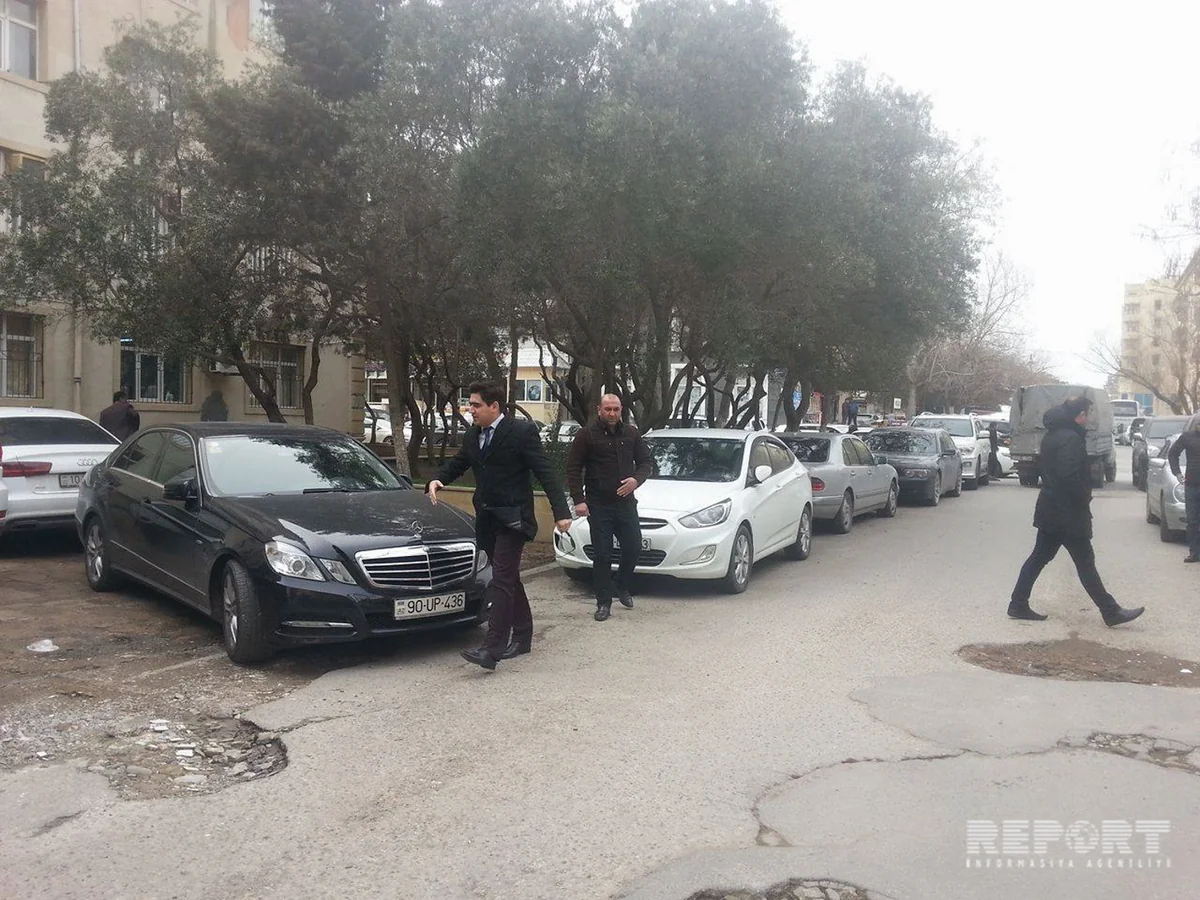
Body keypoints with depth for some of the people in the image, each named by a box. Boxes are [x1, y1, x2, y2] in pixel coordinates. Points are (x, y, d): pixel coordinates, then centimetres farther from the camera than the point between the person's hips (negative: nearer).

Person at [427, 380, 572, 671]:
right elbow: (457, 464, 19)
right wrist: (437, 480, -3)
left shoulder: (522, 431, -11)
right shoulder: (472, 435, 9)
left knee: (502, 580, -12)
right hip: (487, 518, 7)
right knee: (509, 579, 15)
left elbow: (545, 473, -14)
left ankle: (492, 648, -14)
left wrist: (561, 512, -21)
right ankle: (522, 635, 27)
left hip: (512, 518, -7)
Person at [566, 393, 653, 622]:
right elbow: (573, 468, -5)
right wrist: (578, 499, -13)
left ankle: (623, 587, 32)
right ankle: (604, 603, 9)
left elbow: (645, 461, 12)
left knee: (633, 548, 6)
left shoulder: (632, 434, 8)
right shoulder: (586, 435, -4)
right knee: (602, 555, -1)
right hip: (598, 506, -4)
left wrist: (636, 479, -10)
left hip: (626, 502, 4)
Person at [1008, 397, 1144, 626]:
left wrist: (1083, 494, 14)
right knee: (1085, 562, 0)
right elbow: (1070, 476, -27)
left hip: (1050, 511, 9)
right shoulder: (1072, 439, -18)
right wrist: (1085, 498, -11)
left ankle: (1018, 605, 13)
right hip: (1068, 513, -9)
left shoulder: (1052, 435, 13)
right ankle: (1111, 612, 10)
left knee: (1039, 558, 11)